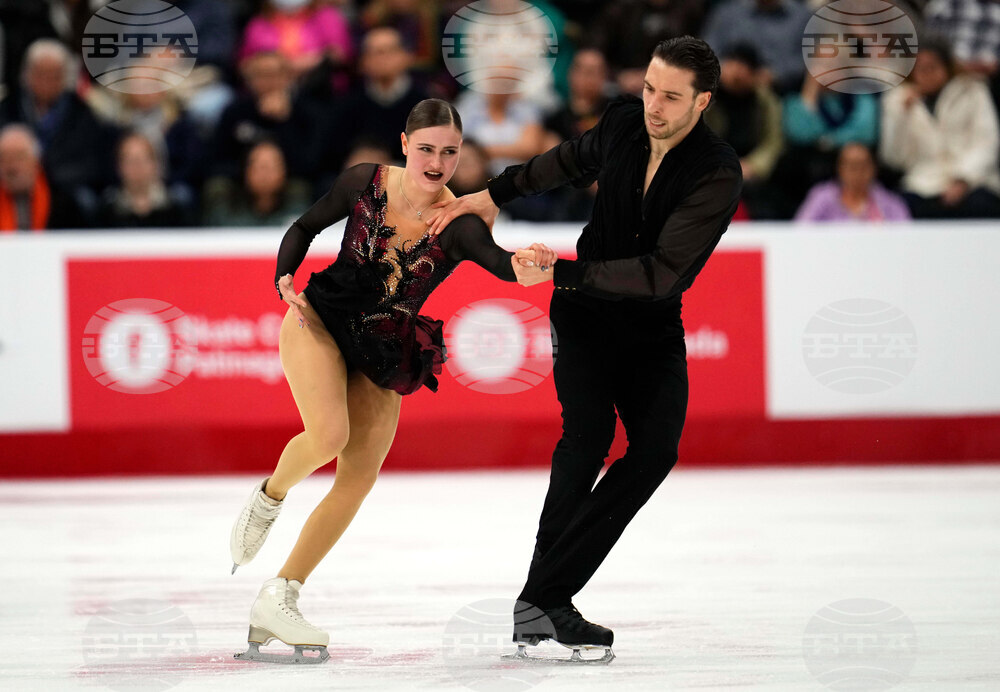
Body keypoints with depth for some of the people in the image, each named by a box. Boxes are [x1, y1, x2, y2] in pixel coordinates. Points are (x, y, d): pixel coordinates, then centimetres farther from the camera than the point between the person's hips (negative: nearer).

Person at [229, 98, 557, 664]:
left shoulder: (459, 223, -17)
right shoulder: (365, 182, -13)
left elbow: (495, 260, -38)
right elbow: (306, 227, 3)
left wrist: (523, 264, -61)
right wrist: (285, 279, -14)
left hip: (384, 355, 2)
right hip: (320, 320, -2)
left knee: (359, 479, -1)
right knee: (328, 435, -27)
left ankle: (278, 602, 11)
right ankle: (269, 497, 7)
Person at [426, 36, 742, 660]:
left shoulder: (718, 174, -22)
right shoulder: (624, 122, -9)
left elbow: (663, 273, -29)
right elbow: (574, 160, 17)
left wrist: (561, 272, -30)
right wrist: (496, 194, 13)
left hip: (654, 325, -1)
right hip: (586, 311, 1)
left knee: (655, 447, -18)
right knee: (589, 432, -21)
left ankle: (546, 596, -16)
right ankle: (542, 599, -21)